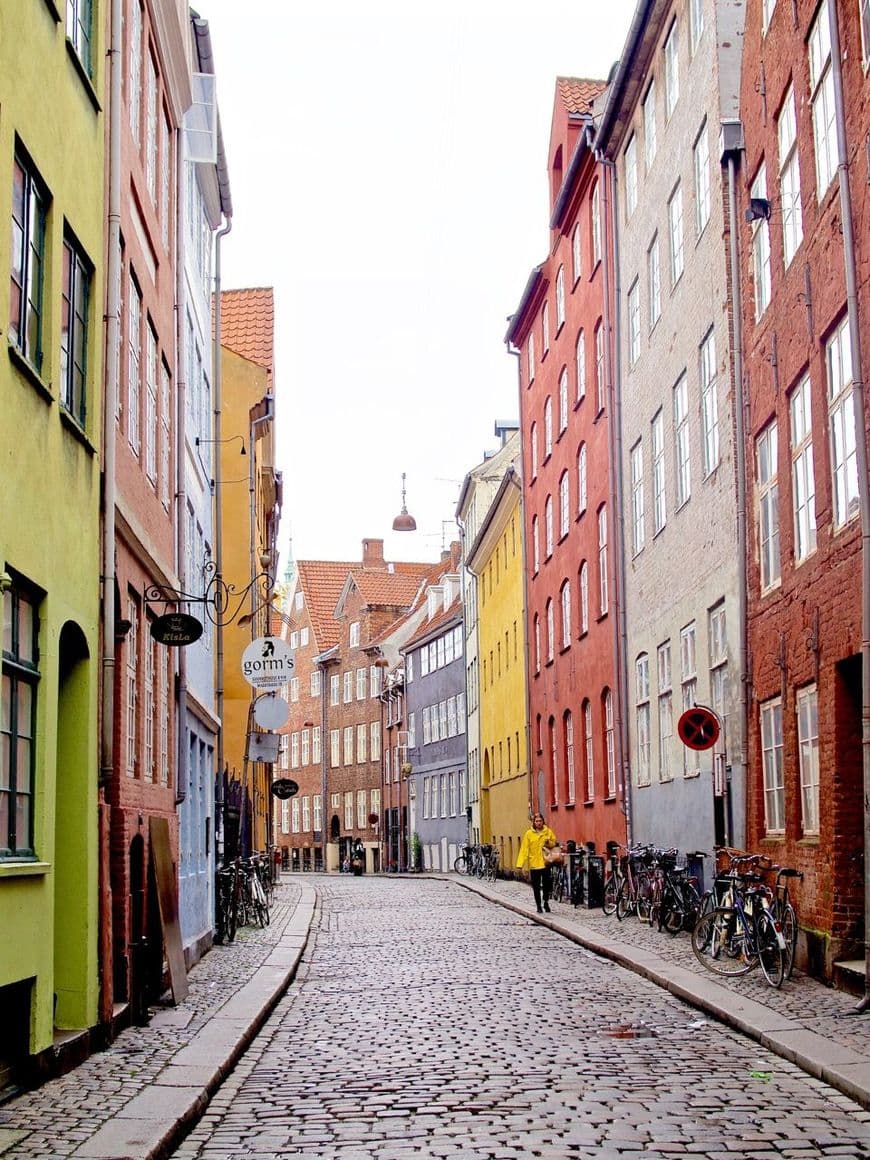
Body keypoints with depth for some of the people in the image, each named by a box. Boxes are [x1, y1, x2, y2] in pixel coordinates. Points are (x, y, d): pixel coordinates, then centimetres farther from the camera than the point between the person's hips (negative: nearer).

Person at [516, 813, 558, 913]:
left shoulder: (548, 832, 2)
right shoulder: (529, 834, -4)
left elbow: (554, 844, 13)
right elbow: (524, 849, -7)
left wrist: (549, 843, -11)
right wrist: (520, 864, -13)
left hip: (545, 863, 1)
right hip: (534, 863, -1)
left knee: (546, 884, 6)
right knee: (536, 886, 4)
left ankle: (546, 902, 26)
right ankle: (539, 905, 15)